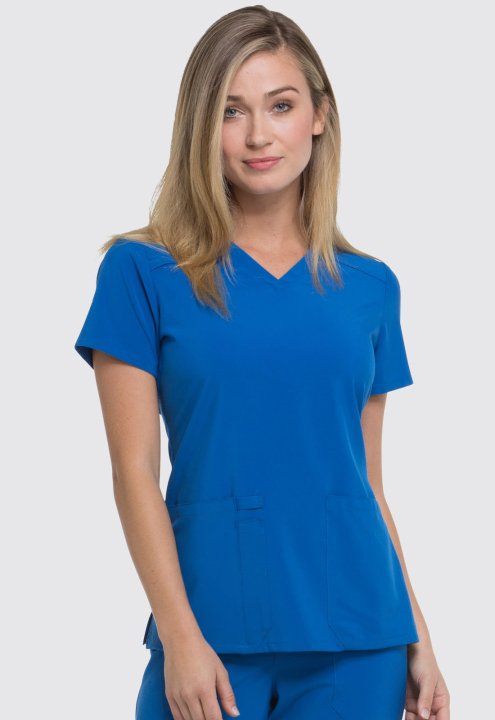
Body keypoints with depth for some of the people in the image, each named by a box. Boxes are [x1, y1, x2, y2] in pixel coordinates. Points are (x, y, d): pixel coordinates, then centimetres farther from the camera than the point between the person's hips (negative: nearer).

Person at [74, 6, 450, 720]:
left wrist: (417, 639, 9)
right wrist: (180, 636, -12)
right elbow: (135, 472, -5)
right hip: (213, 637, -3)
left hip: (357, 635, 3)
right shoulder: (144, 272, -1)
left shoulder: (370, 287, 8)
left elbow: (368, 481, 11)